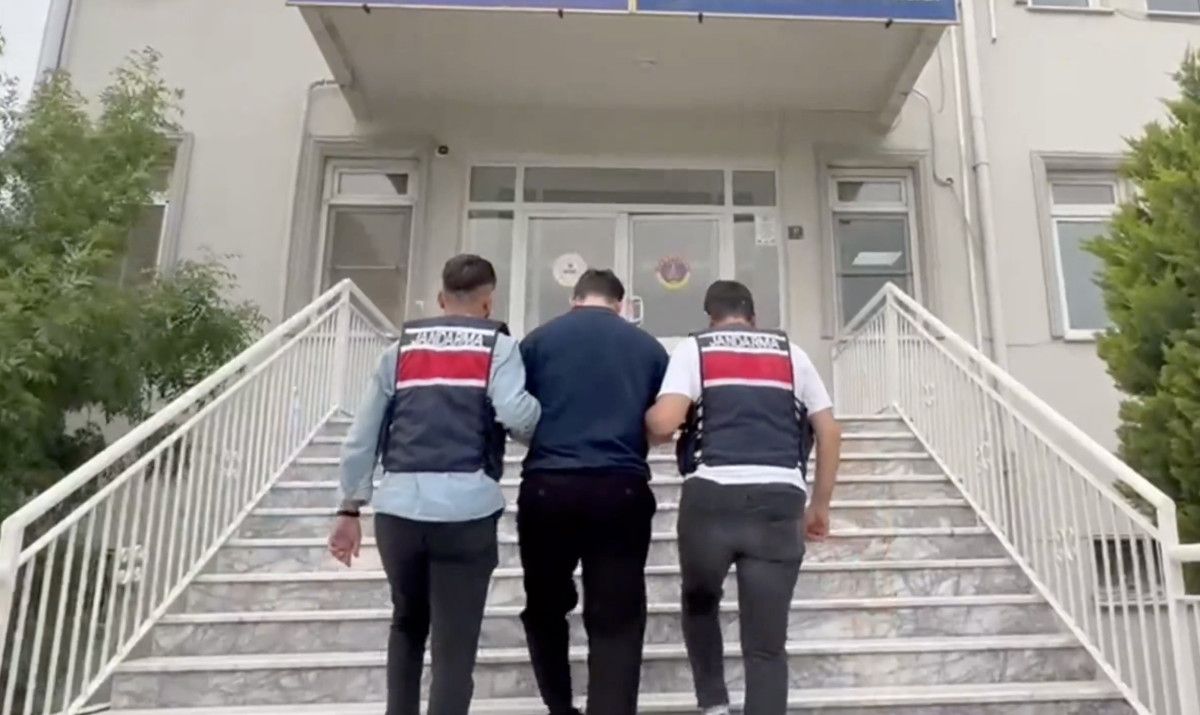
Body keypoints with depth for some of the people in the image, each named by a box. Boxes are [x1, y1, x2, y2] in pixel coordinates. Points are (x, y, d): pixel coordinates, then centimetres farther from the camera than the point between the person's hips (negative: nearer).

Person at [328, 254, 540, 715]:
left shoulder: (400, 348, 17)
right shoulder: (497, 345, 6)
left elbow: (362, 436, 13)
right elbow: (516, 413, -12)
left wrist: (349, 508, 19)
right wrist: (540, 422, 10)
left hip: (398, 507, 4)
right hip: (465, 508, -4)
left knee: (408, 623, 26)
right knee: (455, 643, 6)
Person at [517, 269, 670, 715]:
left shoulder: (538, 339, 8)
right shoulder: (648, 346, 10)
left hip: (547, 487, 1)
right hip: (621, 488, 0)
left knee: (545, 606, 20)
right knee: (616, 621, 6)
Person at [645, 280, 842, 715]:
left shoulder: (693, 349, 9)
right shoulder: (791, 354, 18)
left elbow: (663, 425, -6)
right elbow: (829, 432, 14)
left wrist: (644, 418, 17)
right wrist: (820, 506, 22)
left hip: (711, 497, -1)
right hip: (779, 501, 2)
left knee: (700, 602, 27)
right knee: (767, 644, 6)